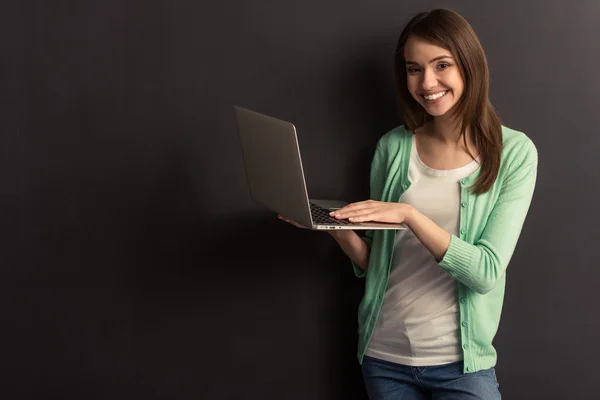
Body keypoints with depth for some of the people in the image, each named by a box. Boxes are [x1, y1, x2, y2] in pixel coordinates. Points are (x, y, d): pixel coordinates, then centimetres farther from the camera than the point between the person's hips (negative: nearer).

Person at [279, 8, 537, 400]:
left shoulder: (514, 152, -8)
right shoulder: (393, 147, 0)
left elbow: (487, 273, -15)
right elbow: (371, 263, 8)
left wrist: (409, 214, -24)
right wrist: (339, 228, -11)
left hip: (460, 363, -3)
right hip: (383, 355, 3)